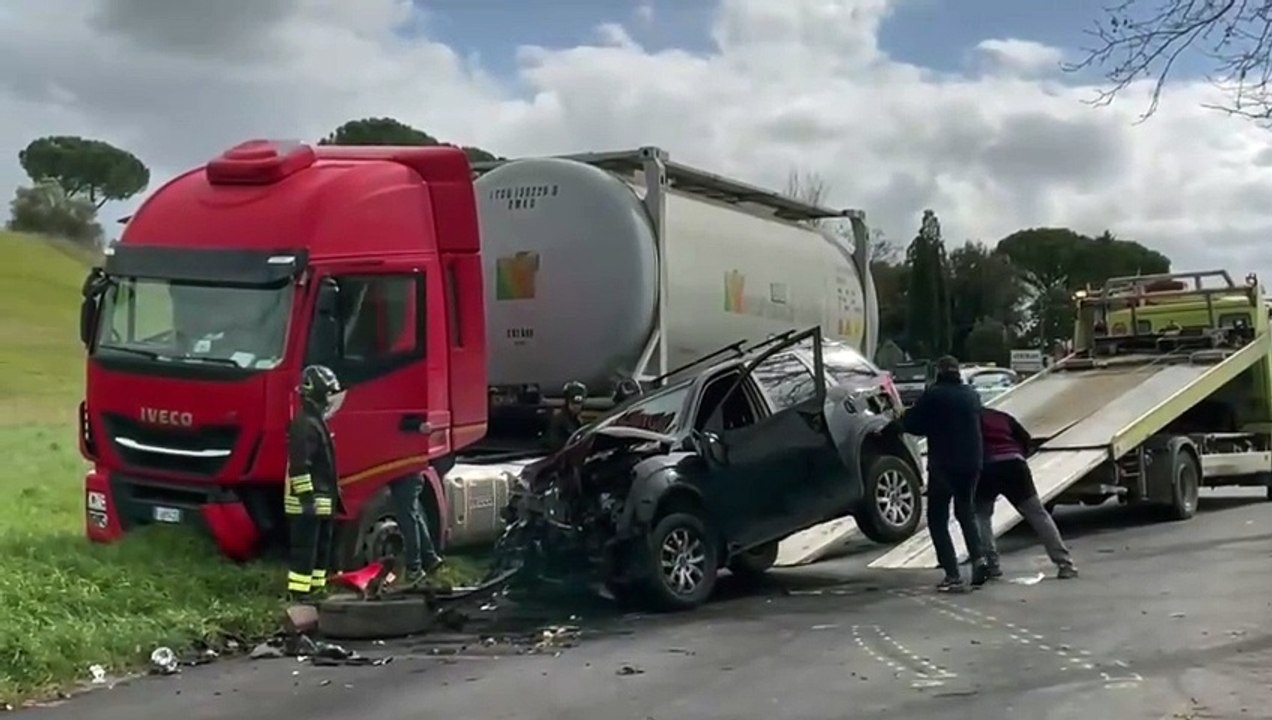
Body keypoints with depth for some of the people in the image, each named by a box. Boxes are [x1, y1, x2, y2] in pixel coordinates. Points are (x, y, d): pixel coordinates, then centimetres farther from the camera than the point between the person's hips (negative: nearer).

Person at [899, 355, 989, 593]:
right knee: (965, 512, 24)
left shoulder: (933, 395, -10)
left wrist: (902, 415, 13)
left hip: (943, 465, -6)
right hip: (971, 463, 6)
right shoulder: (971, 395, 10)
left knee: (937, 519, 4)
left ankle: (953, 576, -5)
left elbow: (912, 424, -10)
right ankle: (977, 558, 2)